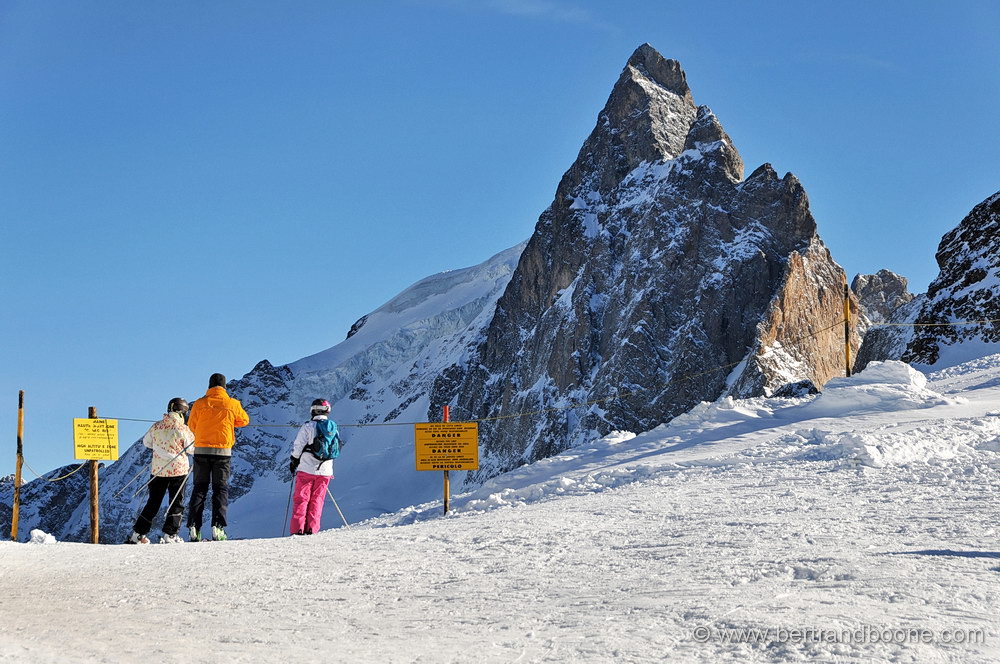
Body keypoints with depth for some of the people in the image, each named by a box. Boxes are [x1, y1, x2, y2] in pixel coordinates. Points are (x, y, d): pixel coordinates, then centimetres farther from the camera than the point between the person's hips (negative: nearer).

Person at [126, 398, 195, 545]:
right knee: (176, 503, 6)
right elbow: (190, 449, -3)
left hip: (158, 470, 4)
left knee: (153, 503, 13)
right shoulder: (183, 429, -12)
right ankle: (169, 535, -3)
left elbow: (146, 442, 15)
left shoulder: (156, 427, 0)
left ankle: (137, 534, 10)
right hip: (178, 470, -4)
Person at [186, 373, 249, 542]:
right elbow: (245, 420, 15)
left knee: (199, 488, 8)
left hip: (201, 450, 1)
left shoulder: (199, 404, 0)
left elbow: (191, 426, 10)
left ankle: (193, 527, -1)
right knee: (221, 488, 5)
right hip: (223, 451, -1)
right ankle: (218, 527, -7)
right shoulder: (232, 404, -2)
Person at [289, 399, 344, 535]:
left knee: (301, 499, 3)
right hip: (325, 471, 3)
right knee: (317, 500, 10)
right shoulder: (333, 428, 6)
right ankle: (311, 529, 4)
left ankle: (298, 529, -3)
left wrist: (294, 462, 8)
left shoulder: (308, 427, -8)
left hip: (306, 469, -3)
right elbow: (337, 449, 13)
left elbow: (297, 447, -7)